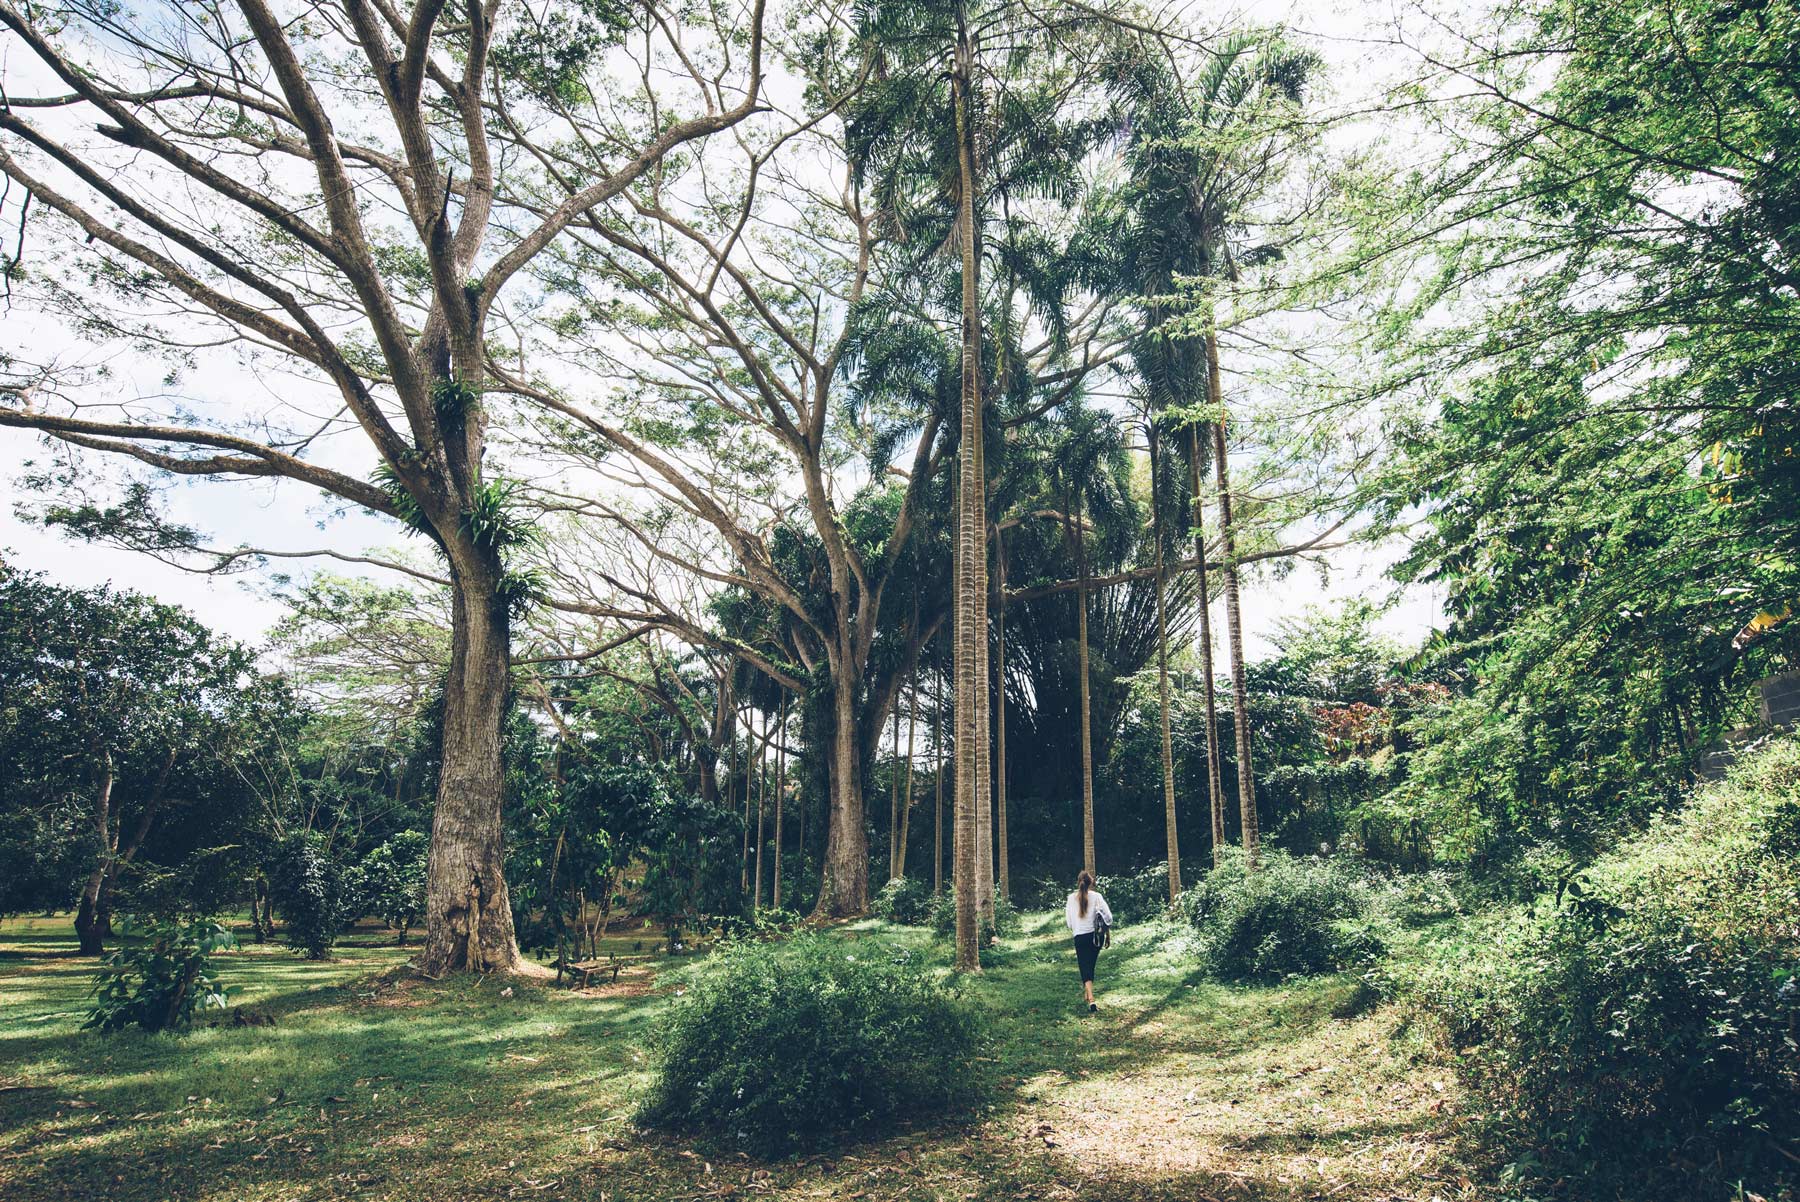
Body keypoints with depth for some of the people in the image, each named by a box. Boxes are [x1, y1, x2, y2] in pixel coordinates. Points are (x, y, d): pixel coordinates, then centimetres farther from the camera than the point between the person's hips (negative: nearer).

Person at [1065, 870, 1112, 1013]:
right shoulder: (1096, 896, -6)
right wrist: (1106, 926, 8)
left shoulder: (1072, 898, -4)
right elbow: (1108, 915, -9)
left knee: (1085, 967, -2)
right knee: (1091, 965, 21)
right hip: (1095, 935, 1)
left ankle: (1091, 1000, -17)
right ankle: (1086, 990, 37)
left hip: (1080, 936, -1)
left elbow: (1069, 921, 2)